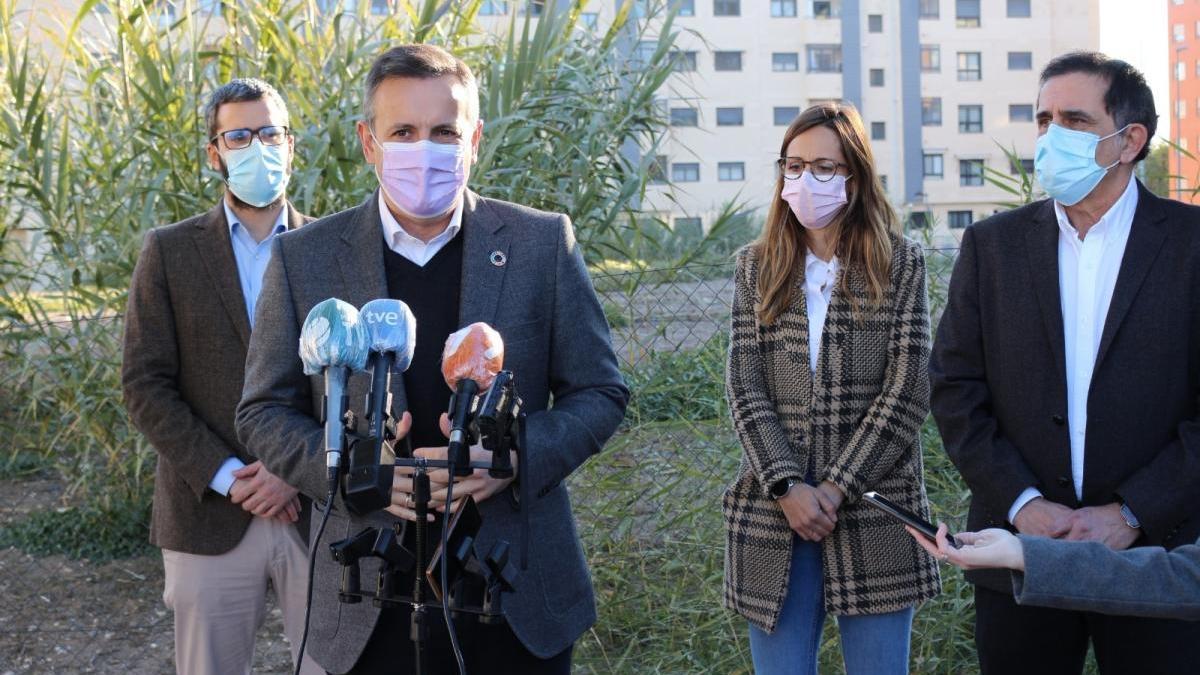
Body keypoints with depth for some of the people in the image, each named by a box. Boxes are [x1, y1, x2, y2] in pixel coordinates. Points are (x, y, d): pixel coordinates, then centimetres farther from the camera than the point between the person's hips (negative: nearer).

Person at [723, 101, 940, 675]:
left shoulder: (900, 264, 3)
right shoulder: (755, 266, 9)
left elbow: (907, 391, -5)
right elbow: (745, 389, 1)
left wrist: (835, 489, -11)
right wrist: (787, 488, -12)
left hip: (873, 517, -1)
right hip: (773, 516, 2)